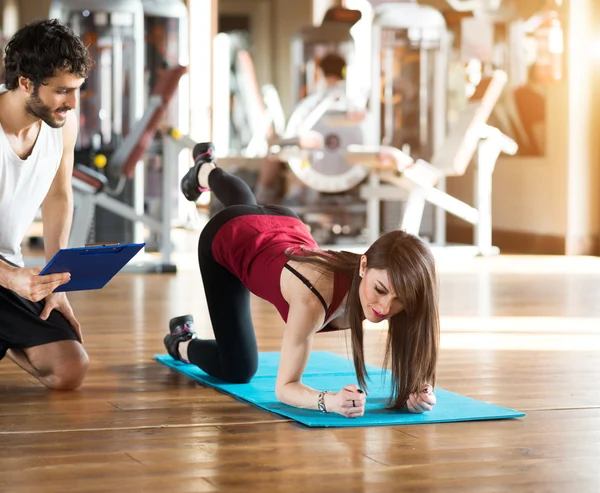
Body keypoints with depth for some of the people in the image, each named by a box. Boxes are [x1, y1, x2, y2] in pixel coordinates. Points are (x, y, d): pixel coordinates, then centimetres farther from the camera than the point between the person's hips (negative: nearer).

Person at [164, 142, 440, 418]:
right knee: (236, 370, -3)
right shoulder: (314, 298, -48)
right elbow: (284, 387, -43)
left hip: (281, 226, 5)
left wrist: (417, 389, -49)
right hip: (224, 240, -5)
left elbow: (413, 368, -26)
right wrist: (330, 401, -63)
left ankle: (206, 170, 71)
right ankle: (182, 344, 28)